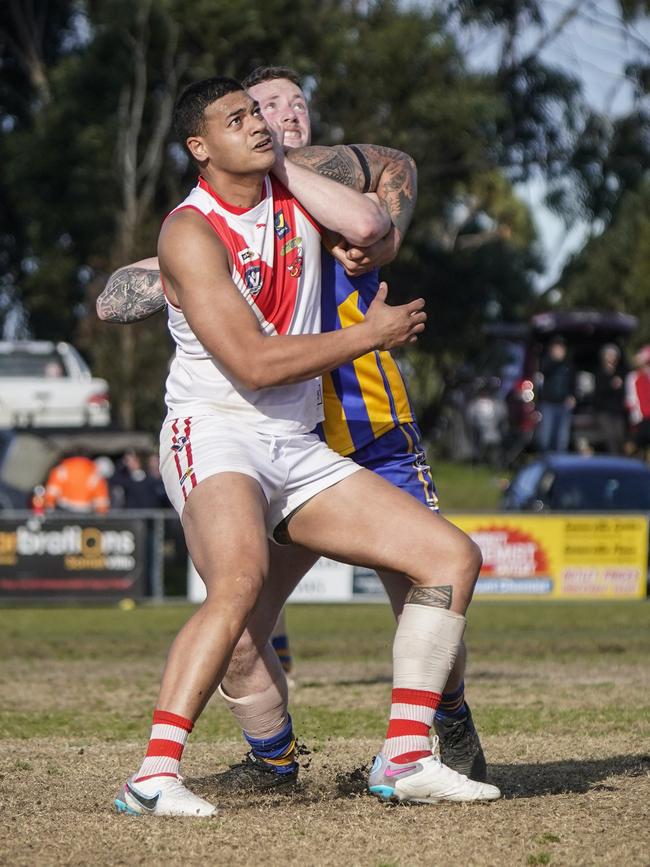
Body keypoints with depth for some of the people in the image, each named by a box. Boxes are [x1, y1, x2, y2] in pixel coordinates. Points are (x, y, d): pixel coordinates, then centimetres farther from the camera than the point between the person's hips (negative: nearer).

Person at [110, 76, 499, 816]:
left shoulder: (290, 194, 10)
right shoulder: (191, 232, -11)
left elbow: (366, 227, -11)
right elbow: (256, 364, -18)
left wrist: (283, 164, -1)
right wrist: (372, 335, -9)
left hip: (298, 450, 8)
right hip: (213, 435, -8)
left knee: (452, 556, 1)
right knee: (239, 581, -37)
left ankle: (405, 758, 2)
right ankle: (154, 775, -38)